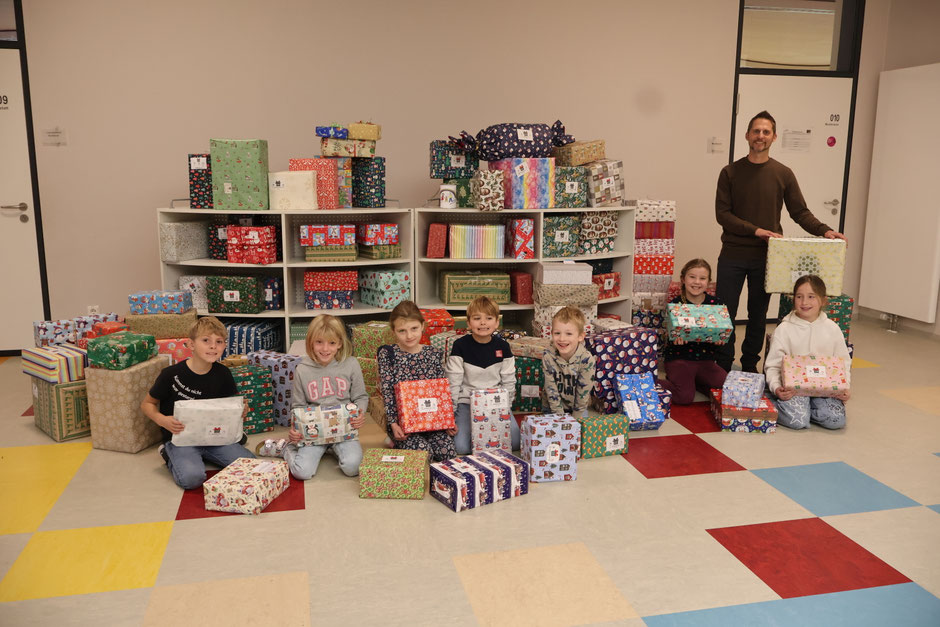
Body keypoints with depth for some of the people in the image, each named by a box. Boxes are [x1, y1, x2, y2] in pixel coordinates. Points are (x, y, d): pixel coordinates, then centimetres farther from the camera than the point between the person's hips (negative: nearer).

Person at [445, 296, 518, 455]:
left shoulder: (502, 346, -1)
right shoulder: (460, 346, -9)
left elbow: (508, 382, 5)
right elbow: (452, 383, -7)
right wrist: (450, 414, -8)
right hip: (467, 402, -2)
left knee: (515, 442, -15)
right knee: (461, 447, -21)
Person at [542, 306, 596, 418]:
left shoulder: (587, 359, -23)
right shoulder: (548, 357, -19)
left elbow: (583, 393, -15)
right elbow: (551, 390, -14)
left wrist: (575, 419, -12)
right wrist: (560, 417, -14)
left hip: (579, 408, 0)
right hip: (554, 407, 0)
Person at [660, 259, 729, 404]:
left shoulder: (715, 303, 1)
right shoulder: (675, 304, -6)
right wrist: (676, 338, -31)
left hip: (706, 360, 4)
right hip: (679, 358, -4)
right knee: (684, 397, -22)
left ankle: (691, 382, 8)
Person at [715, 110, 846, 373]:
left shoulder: (783, 174, 4)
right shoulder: (730, 172, 1)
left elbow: (800, 212, 5)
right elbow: (722, 213, -5)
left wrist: (824, 230, -13)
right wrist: (755, 230, -17)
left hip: (766, 257, 1)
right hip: (732, 255, -1)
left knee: (758, 315, 8)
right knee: (725, 312, 1)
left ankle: (750, 368, 20)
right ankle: (723, 368, 13)